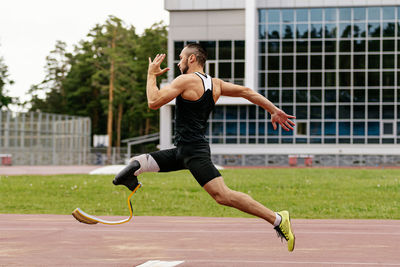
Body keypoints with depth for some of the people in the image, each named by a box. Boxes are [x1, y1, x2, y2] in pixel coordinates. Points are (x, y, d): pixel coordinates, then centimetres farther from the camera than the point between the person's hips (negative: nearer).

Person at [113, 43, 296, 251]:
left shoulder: (186, 80, -10)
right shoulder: (215, 84, 15)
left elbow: (154, 102, -14)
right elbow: (246, 91, 13)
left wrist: (151, 74, 0)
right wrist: (274, 111, 17)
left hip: (193, 151, -10)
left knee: (223, 195, -19)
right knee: (136, 163, 10)